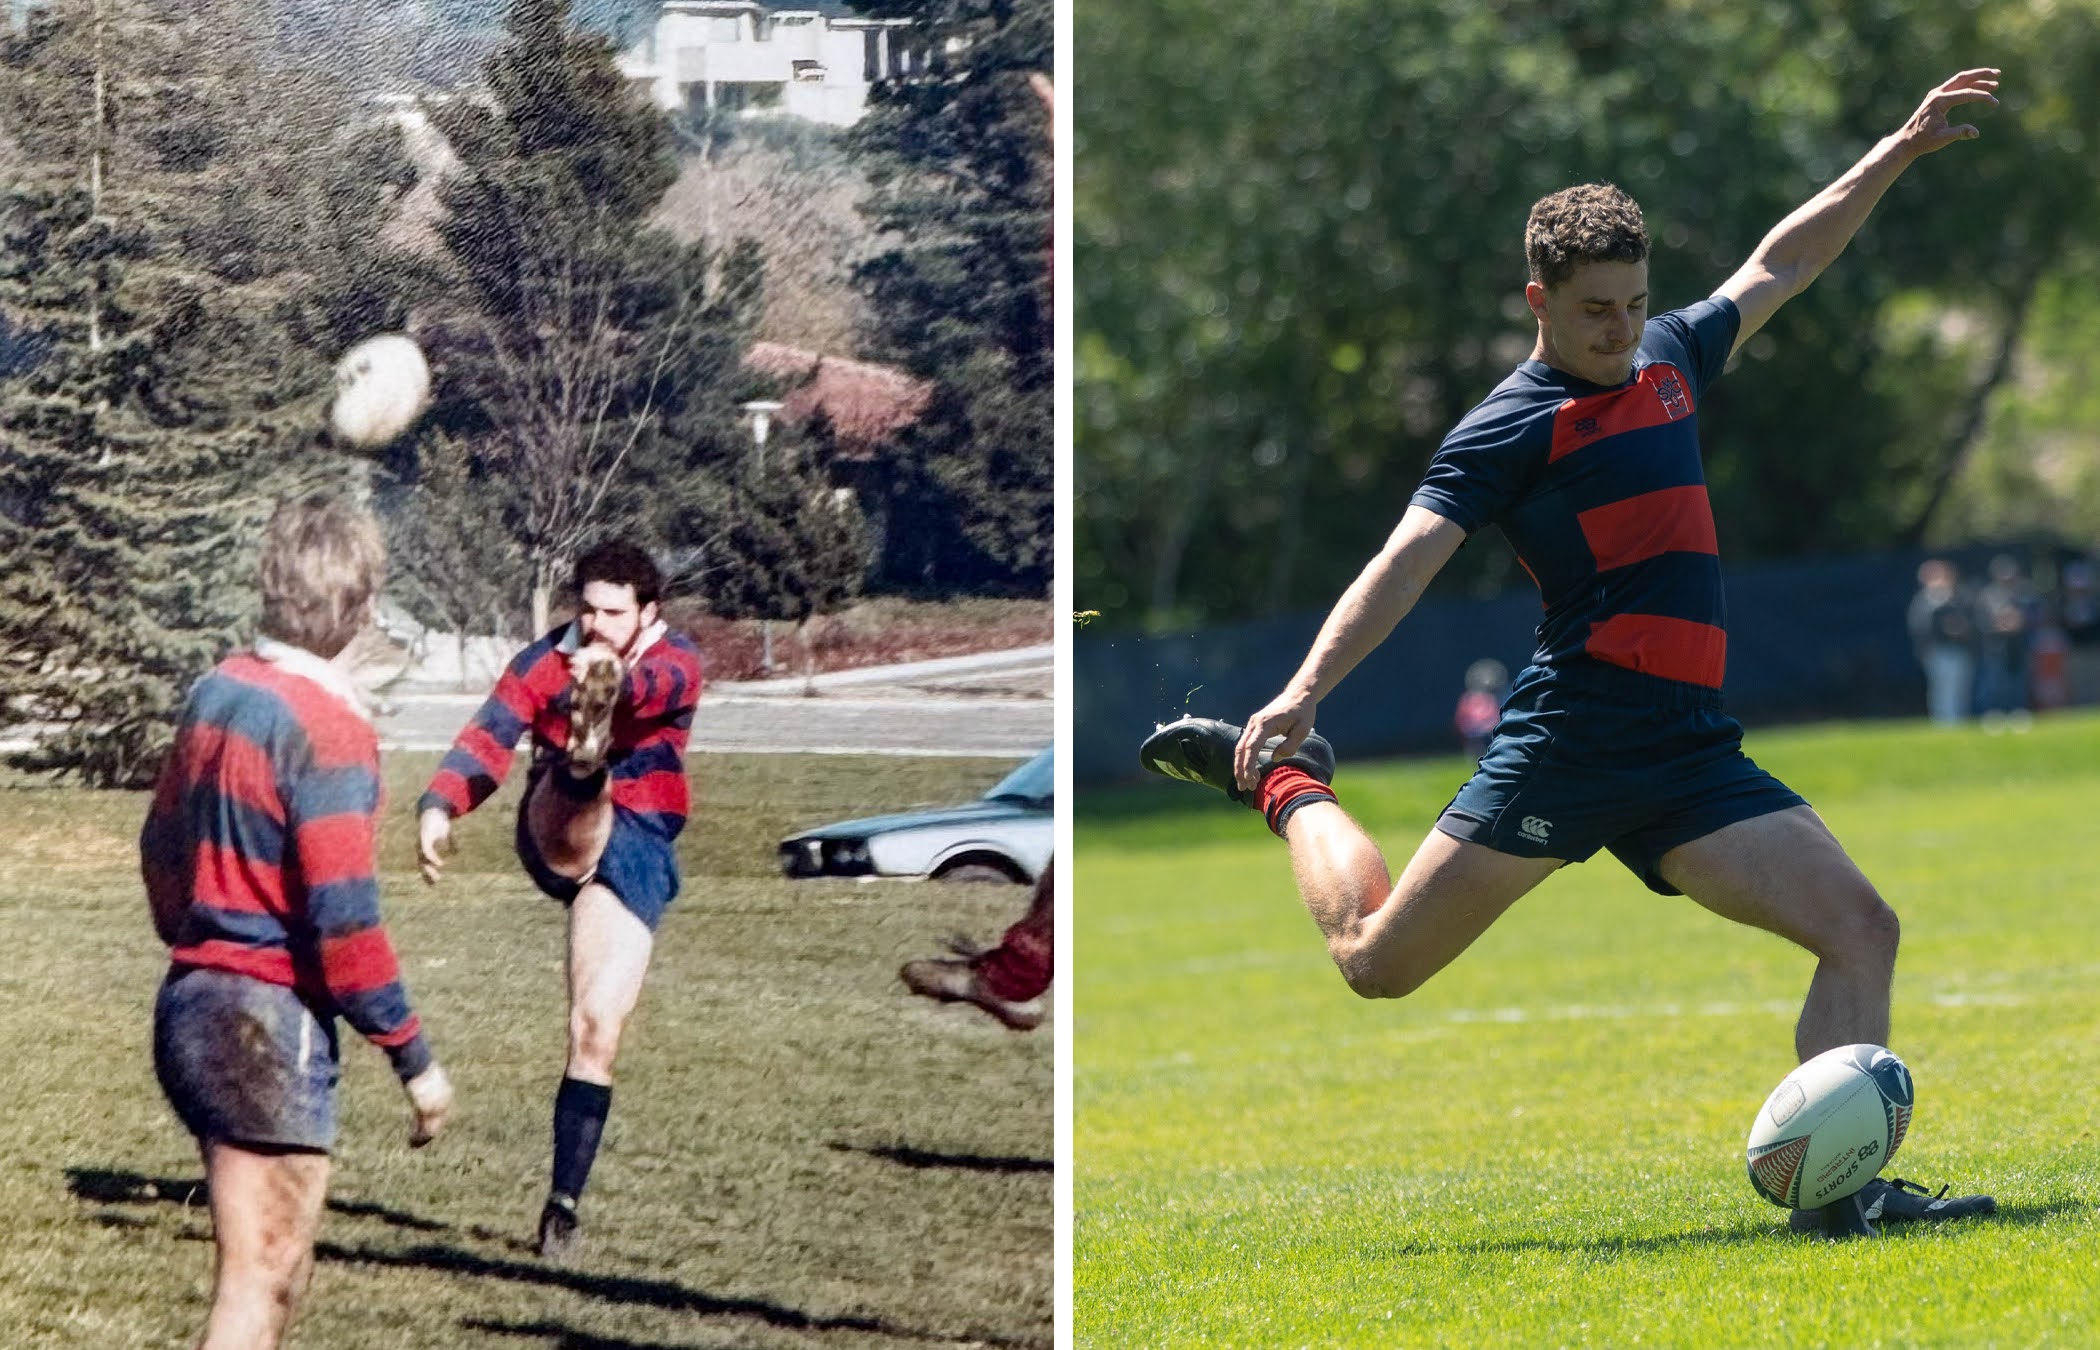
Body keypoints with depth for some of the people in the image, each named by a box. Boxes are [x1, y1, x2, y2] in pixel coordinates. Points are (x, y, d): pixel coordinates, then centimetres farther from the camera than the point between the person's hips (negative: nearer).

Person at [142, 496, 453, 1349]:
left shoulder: (217, 693, 8)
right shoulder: (326, 727, -17)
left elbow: (160, 847, 19)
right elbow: (342, 919, -20)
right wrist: (413, 1057, -13)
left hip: (192, 1000, 9)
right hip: (268, 1023, -9)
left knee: (277, 1270, 17)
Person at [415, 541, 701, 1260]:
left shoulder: (675, 663, -5)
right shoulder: (546, 662, 0)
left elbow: (659, 686, -31)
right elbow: (487, 740, -11)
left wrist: (617, 681, -56)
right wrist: (438, 806, -31)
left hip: (635, 848, -1)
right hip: (556, 840, 1)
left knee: (597, 1027, -5)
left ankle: (564, 1201, 2)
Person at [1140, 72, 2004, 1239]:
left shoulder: (1670, 362, 18)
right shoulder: (1512, 427, -3)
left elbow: (1778, 267, 33)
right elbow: (1412, 555, -13)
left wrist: (1901, 152, 34)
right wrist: (1305, 689, -25)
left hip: (1692, 750, 6)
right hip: (1572, 735, -6)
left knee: (1861, 928, -8)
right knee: (1379, 960, -4)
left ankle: (1840, 1186, -10)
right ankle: (1289, 786, 23)